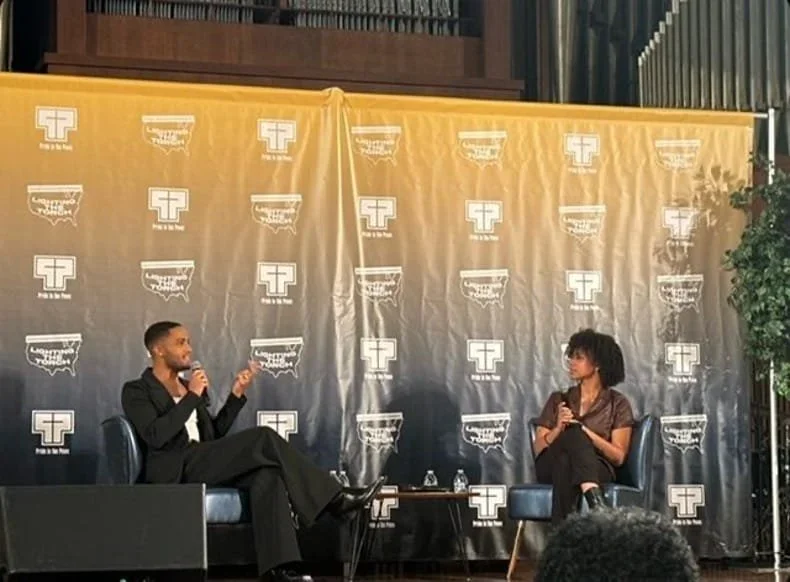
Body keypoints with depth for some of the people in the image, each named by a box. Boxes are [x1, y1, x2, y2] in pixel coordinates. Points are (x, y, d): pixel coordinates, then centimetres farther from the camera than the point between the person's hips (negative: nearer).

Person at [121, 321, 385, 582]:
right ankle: (335, 498, -19)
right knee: (263, 437, -24)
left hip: (205, 466, 7)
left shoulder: (188, 388, 25)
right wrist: (192, 397, -12)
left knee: (267, 473, -26)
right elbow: (156, 437, -15)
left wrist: (236, 394, 10)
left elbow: (215, 435, 21)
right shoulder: (136, 391, 2)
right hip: (178, 471, -7)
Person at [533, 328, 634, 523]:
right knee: (574, 434, -35)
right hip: (551, 467, 2)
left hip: (596, 469, -2)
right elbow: (538, 450, 11)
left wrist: (584, 430, -14)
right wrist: (558, 428, -11)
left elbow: (618, 456, 0)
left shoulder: (617, 404, 11)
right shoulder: (558, 400, 19)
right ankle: (594, 498, -61)